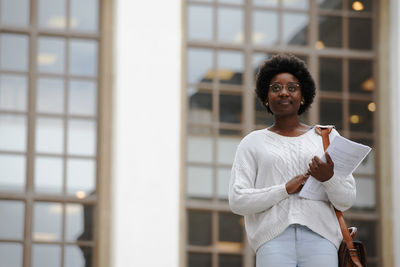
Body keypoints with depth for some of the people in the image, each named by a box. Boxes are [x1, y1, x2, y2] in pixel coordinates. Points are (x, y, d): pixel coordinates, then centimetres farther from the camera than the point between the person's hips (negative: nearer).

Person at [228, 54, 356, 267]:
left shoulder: (326, 137, 19)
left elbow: (346, 201, 14)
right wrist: (285, 190, -6)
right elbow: (237, 201, 5)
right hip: (274, 239, -1)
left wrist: (328, 178, -8)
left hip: (319, 237, 1)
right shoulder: (253, 142, 16)